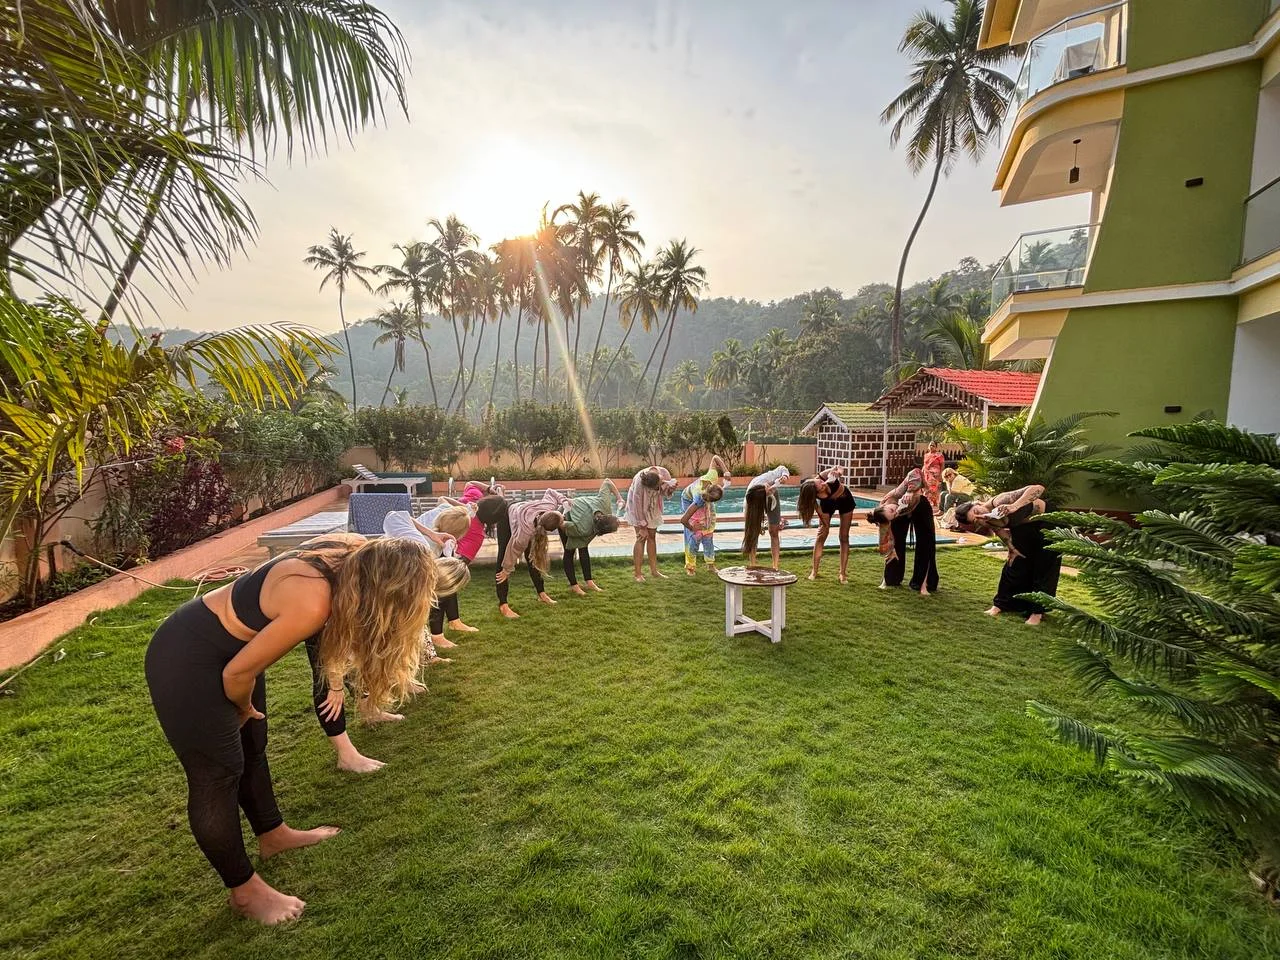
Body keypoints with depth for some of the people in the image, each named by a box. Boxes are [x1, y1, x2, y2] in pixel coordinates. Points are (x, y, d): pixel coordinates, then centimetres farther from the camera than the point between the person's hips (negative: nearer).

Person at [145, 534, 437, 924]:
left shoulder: (353, 550, -17)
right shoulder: (311, 605, -37)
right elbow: (238, 673, -22)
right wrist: (244, 709, -1)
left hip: (229, 645, 9)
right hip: (186, 661, -9)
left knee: (252, 748, 23)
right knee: (218, 773, 6)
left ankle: (272, 835, 45)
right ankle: (244, 890, 26)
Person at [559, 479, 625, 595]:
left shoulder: (604, 502, -36)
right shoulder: (583, 529, -45)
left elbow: (607, 482, -22)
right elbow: (564, 526, -33)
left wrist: (619, 498, -18)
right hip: (565, 517, -6)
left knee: (583, 548, 5)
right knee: (570, 552, -3)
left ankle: (589, 582, 9)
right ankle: (574, 586, 6)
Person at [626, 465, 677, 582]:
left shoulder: (664, 472, -24)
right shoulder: (639, 481, -37)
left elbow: (665, 492, -7)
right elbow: (638, 504, -28)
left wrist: (670, 488, -31)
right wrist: (642, 526, -22)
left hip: (653, 508, 5)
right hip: (639, 508, -5)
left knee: (652, 536, 8)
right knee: (642, 537, -10)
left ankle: (653, 570, 16)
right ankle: (638, 574, -6)